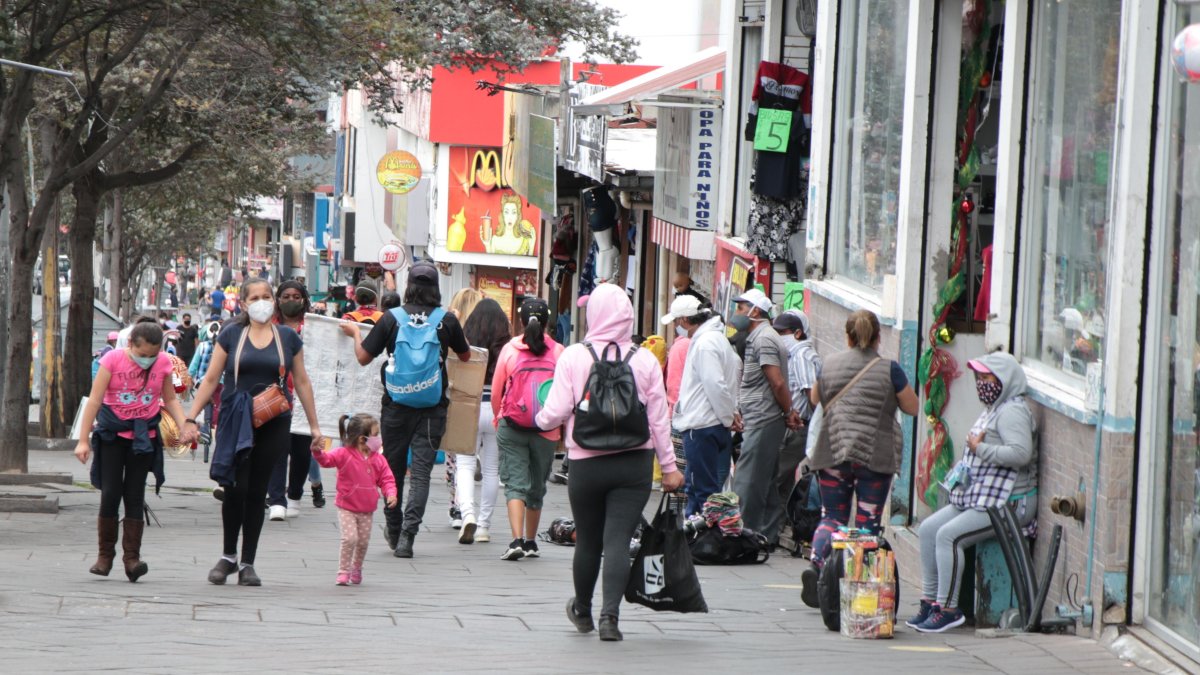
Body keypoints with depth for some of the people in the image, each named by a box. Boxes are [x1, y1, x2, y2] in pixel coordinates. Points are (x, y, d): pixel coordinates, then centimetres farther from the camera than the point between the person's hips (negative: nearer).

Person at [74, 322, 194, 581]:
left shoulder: (163, 363, -2)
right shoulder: (113, 360, -11)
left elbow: (170, 399, 9)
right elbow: (95, 399, -10)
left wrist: (184, 427, -7)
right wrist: (83, 440, -13)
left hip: (144, 436, 2)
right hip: (112, 433, -2)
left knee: (135, 496, -1)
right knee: (111, 493, -5)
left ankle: (132, 557, -1)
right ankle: (105, 555, 7)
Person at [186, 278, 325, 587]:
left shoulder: (288, 338, 8)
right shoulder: (231, 335, 5)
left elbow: (301, 382, 14)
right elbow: (211, 379, 6)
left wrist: (314, 425, 13)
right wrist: (191, 417, -1)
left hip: (274, 425, 1)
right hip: (235, 422, -1)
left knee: (257, 492, 2)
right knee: (236, 488, -11)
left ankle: (247, 564, 10)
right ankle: (228, 556, 7)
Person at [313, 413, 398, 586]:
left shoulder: (378, 460, 1)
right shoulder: (344, 455, -11)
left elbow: (386, 479, 3)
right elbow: (327, 459, -21)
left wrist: (391, 494, -15)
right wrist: (318, 452, -43)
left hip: (367, 510, 4)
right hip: (346, 507, -4)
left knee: (363, 541, 9)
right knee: (350, 538, -16)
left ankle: (356, 570, 32)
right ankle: (343, 572, -4)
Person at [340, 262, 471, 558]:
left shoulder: (392, 318, -6)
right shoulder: (447, 320, -5)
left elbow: (364, 357, 1)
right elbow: (465, 356, 12)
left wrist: (355, 333, 21)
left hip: (396, 404, 1)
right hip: (432, 407, -1)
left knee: (393, 468, 16)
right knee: (421, 471, -1)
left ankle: (395, 532, 26)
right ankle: (407, 534, -14)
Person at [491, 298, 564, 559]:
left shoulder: (510, 349, -6)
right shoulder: (558, 352, -6)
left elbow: (495, 392, 1)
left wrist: (498, 419, 19)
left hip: (512, 428, -1)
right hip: (546, 430, 1)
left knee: (515, 483, -2)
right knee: (537, 486, 16)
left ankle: (517, 540, -19)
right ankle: (531, 542, 26)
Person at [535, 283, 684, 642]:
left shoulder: (573, 357, -7)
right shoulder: (645, 360, -2)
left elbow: (555, 413, -8)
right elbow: (659, 419, 2)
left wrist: (540, 419, 15)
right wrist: (669, 466, 10)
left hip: (586, 462, 0)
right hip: (634, 463, 0)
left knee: (588, 541, 15)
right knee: (618, 540, -1)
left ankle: (582, 611, 33)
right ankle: (610, 614, -15)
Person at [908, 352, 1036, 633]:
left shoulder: (1012, 412, -15)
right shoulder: (993, 410, 19)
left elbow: (1020, 453, -29)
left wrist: (980, 448, -20)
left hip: (1007, 504, -11)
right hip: (977, 499, 11)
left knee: (949, 535, -23)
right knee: (928, 529, 4)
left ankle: (948, 608, -19)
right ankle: (930, 600, 7)